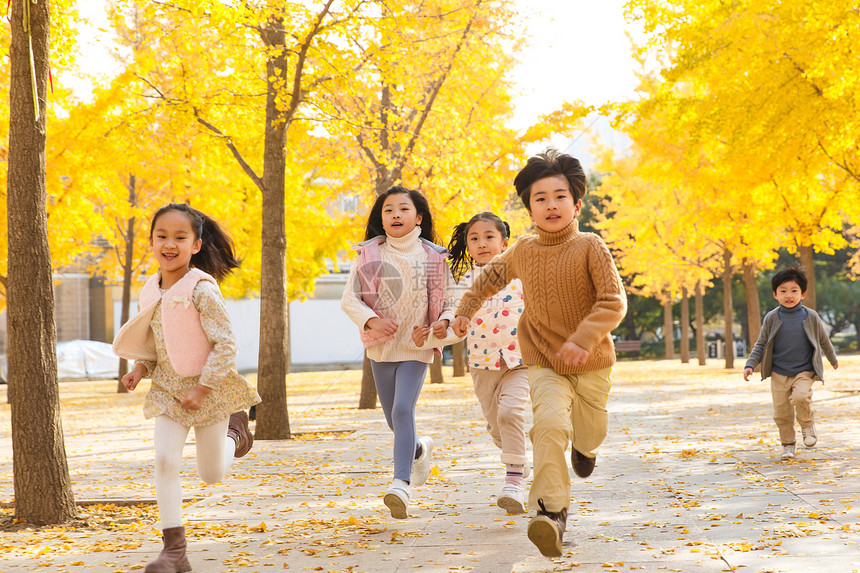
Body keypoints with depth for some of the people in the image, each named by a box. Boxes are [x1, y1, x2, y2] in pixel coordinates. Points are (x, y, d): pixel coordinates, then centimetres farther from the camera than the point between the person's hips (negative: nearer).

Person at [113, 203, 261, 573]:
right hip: (168, 389, 4)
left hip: (210, 389, -4)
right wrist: (140, 368, -4)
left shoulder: (202, 289, -19)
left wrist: (202, 388, -21)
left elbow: (225, 345, -20)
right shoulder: (151, 290, 1)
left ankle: (234, 428, 41)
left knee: (211, 475, 8)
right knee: (164, 459, -13)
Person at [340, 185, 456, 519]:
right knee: (394, 420, 13)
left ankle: (401, 483, -25)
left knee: (403, 409, -21)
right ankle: (420, 449, 45)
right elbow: (349, 298, -3)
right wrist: (372, 320, -21)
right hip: (382, 347, 3)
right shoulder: (370, 255, -1)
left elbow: (447, 303, 5)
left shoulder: (433, 257, -2)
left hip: (417, 346, -2)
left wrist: (444, 323, -16)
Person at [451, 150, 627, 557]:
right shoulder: (523, 251, -1)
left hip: (590, 363, 0)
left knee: (590, 433, 17)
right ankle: (552, 510, -25)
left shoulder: (590, 247, -12)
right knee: (549, 424, -26)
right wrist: (466, 309, 20)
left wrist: (583, 339, -31)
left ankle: (584, 444, 57)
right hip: (544, 363, 0)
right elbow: (491, 275, 21)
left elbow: (614, 301, -18)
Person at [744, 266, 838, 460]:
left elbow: (823, 340, 15)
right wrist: (750, 364, -5)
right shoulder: (771, 318, -1)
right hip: (779, 374, 2)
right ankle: (788, 444, 21)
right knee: (781, 413, 1)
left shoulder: (811, 317, -1)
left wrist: (833, 359, 28)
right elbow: (761, 344, 7)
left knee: (801, 396, -27)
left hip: (804, 371, -1)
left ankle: (808, 425, 1)